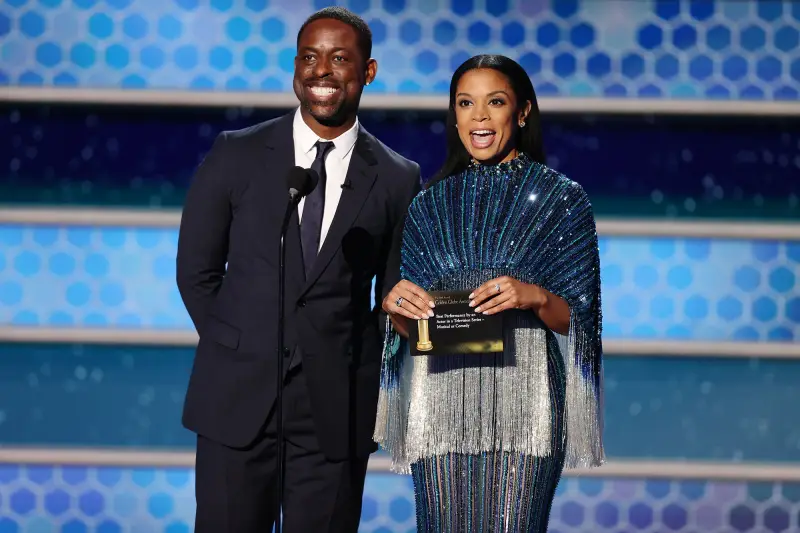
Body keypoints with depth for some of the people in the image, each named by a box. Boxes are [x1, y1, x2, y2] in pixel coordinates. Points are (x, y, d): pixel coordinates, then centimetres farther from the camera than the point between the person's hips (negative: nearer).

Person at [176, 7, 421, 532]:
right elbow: (196, 271, 8)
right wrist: (237, 354, 5)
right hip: (238, 400, 0)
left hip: (336, 410, 0)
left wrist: (356, 375, 3)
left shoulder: (397, 179, 3)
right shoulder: (237, 154, 2)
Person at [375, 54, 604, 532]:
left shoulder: (561, 198, 3)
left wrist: (534, 297, -19)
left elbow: (575, 318, 1)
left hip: (522, 399, -3)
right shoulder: (431, 203, 12)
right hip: (441, 401, 3)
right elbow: (408, 328, 13)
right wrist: (396, 303, -9)